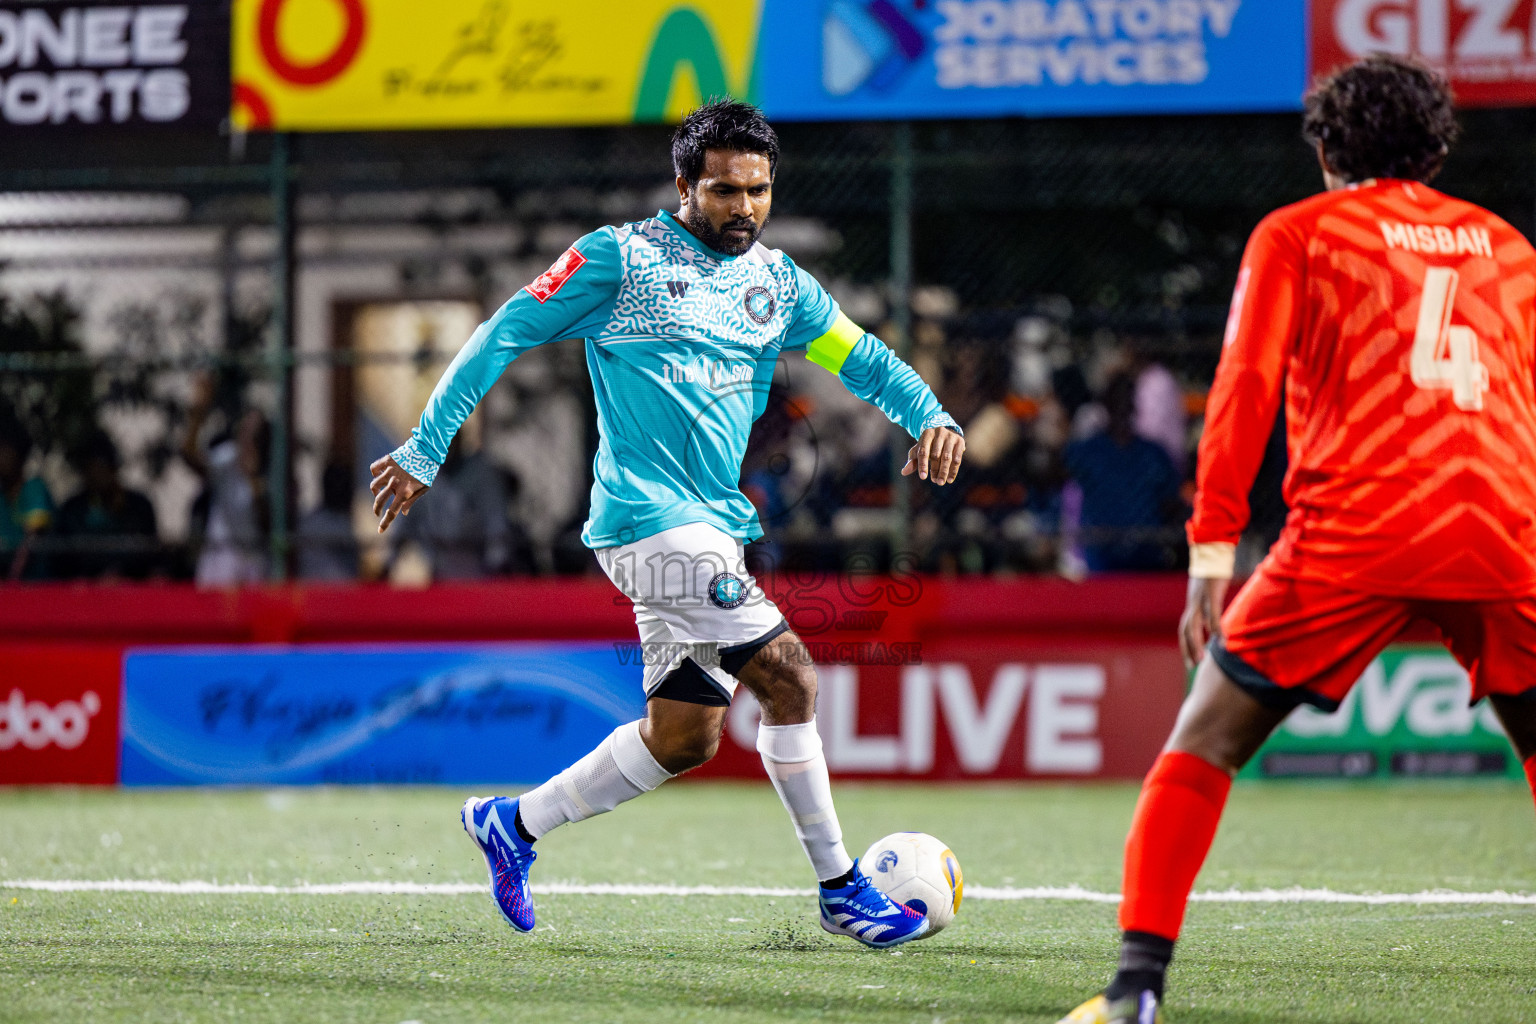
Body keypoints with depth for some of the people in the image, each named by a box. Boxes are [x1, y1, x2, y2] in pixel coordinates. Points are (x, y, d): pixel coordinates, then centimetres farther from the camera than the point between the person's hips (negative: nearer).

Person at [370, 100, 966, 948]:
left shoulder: (777, 283, 15)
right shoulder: (621, 259, -3)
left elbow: (861, 357, 14)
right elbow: (503, 337, 0)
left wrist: (930, 416, -7)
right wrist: (423, 451, 0)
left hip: (711, 525, 8)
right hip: (652, 518, -8)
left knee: (683, 736, 7)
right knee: (788, 678, -14)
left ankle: (514, 825, 22)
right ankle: (840, 888, -5)